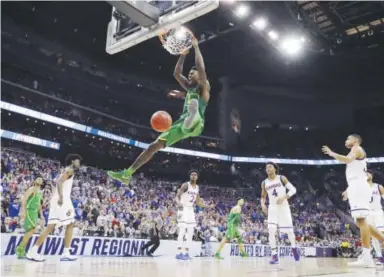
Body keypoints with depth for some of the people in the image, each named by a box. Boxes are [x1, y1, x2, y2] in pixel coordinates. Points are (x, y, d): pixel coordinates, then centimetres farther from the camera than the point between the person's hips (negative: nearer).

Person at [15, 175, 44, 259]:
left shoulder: (40, 192, 20)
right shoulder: (31, 189, -7)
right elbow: (24, 199, -21)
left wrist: (41, 216, 23)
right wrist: (23, 211, -34)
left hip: (35, 213, 9)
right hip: (29, 212, -9)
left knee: (29, 232, 6)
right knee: (33, 230, -19)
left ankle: (21, 251, 11)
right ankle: (20, 248, -10)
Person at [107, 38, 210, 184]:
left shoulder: (204, 87, 6)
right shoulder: (189, 87, 28)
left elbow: (201, 68, -10)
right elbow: (177, 73, 24)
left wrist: (196, 47, -1)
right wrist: (183, 54, 19)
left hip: (196, 124, -7)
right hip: (181, 123, 8)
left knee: (194, 102, -40)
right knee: (154, 146, 4)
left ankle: (193, 118, -78)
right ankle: (127, 174, 8)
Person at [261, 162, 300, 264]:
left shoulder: (282, 178, -5)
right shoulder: (264, 183, 4)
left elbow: (293, 189, -8)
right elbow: (263, 196, 15)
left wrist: (284, 197, -23)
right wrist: (263, 204, -5)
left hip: (283, 207, -2)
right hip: (272, 208, 2)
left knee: (289, 231, 5)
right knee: (271, 231, -14)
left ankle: (294, 248, 35)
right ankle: (274, 255, -9)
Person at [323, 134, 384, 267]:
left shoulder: (357, 148, 1)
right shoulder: (356, 155, 30)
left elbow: (347, 159, -21)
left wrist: (332, 153, -8)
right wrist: (348, 190, 34)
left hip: (358, 186, -11)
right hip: (357, 187, 11)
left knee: (361, 220, -16)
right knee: (362, 221, 10)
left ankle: (366, 258, -20)